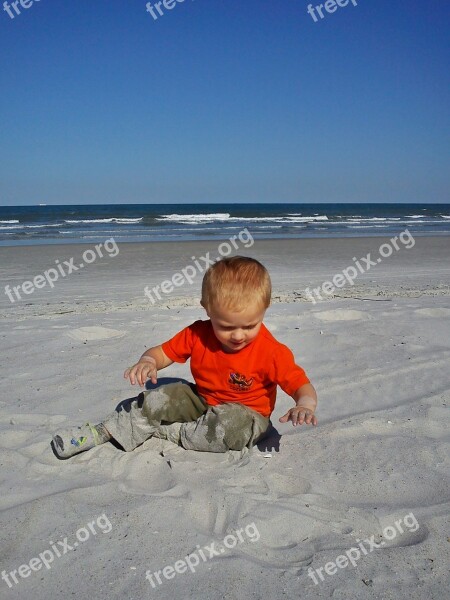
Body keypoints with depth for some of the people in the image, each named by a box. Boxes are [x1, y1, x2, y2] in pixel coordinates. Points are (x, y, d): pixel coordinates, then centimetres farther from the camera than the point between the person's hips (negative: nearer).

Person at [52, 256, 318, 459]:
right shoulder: (197, 334, -12)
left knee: (231, 426, -37)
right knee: (157, 399, -15)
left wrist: (305, 405, -44)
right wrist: (148, 362, -28)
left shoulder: (271, 351, -23)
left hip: (247, 413, -4)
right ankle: (101, 433, -1)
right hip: (201, 400, 4)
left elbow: (302, 384, -21)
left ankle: (161, 431, -18)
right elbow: (163, 351, -4)